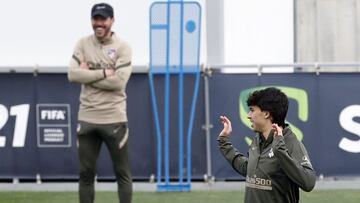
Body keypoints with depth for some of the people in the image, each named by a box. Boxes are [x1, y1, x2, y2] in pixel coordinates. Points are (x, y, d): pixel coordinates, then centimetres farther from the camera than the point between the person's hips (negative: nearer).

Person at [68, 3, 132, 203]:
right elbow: (73, 74, -8)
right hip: (87, 119, 3)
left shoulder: (122, 47, -3)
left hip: (114, 119, -3)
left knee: (122, 173, 3)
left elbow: (119, 81, -16)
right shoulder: (83, 44, 6)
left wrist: (88, 75, -10)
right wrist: (104, 73, -14)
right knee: (86, 173, 7)